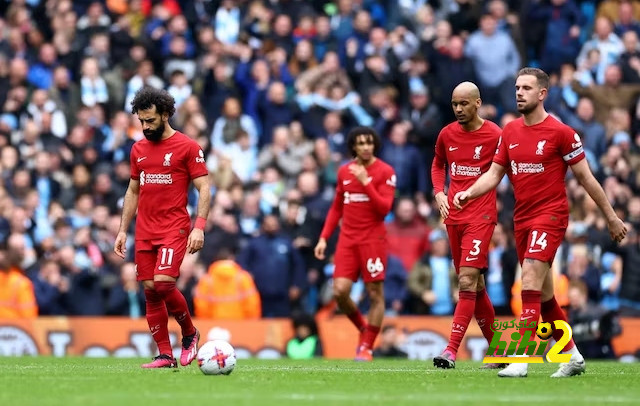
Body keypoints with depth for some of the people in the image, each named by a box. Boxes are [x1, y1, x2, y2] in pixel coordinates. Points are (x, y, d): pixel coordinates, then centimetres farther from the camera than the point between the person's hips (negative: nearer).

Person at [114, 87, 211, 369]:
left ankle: (190, 333, 4)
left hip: (174, 229, -6)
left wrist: (199, 227, -16)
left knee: (163, 283, -20)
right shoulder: (138, 150, 14)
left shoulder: (187, 147, -3)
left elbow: (204, 188, -5)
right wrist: (122, 231, 16)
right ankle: (165, 355, 7)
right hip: (144, 232, 6)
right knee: (150, 291, 2)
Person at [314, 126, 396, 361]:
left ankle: (367, 347, 7)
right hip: (347, 240, 4)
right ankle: (363, 328, 18)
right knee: (340, 291, -8)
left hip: (373, 240, -4)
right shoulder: (344, 171, 10)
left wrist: (365, 182, -19)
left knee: (375, 294, -2)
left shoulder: (385, 172, -4)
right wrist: (324, 238, 12)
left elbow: (384, 208, -13)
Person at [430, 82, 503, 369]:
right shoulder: (447, 134, 8)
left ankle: (451, 350, -22)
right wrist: (439, 192, 9)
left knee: (467, 282, -16)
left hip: (481, 216, -6)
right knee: (475, 286, 11)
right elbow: (438, 164, 25)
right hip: (454, 216, 6)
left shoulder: (494, 135, -8)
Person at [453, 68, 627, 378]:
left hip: (550, 215, -7)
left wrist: (611, 217, 1)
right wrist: (469, 193, -7)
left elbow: (585, 177, -3)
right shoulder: (510, 132, 9)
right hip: (522, 219, 7)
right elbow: (495, 173, 12)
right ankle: (573, 356, 25)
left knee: (530, 281, -21)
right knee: (543, 294, 12)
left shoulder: (560, 132, -8)